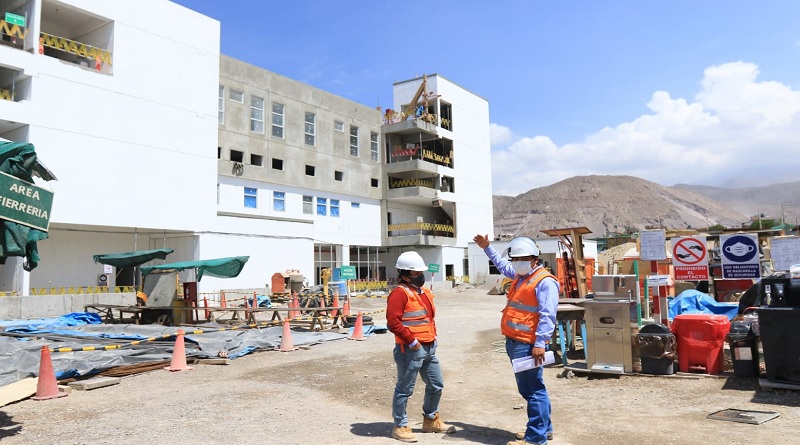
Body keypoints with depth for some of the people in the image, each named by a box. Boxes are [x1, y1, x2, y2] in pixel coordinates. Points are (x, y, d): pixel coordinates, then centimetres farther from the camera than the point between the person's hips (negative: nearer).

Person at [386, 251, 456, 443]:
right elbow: (393, 322, -23)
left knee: (436, 385, 18)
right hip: (410, 350, -9)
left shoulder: (424, 291, 14)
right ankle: (400, 427, 17)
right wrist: (412, 341, -20)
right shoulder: (400, 293, -15)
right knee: (405, 389, 3)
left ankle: (431, 420, 36)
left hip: (429, 348, 9)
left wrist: (433, 337, 13)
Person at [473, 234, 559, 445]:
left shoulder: (545, 281, -13)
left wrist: (540, 343, -25)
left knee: (534, 390, -2)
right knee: (527, 389, 18)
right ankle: (544, 428, 30)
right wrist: (487, 248, 38)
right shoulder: (521, 277, 16)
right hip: (514, 343, 10)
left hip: (528, 345, -10)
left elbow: (547, 316, -20)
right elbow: (502, 265, 37)